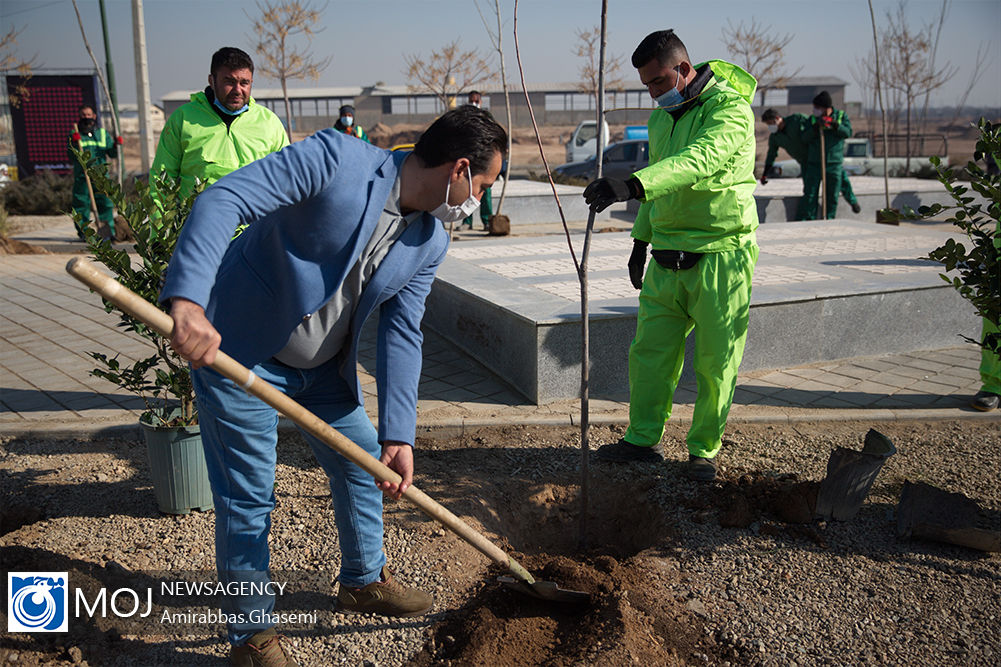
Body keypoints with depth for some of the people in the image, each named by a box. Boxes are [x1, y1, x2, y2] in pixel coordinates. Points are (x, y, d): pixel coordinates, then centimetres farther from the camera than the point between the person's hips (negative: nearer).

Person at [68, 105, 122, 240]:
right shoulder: (74, 135, 10)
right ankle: (83, 231, 6)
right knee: (82, 204, -1)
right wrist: (74, 143, -14)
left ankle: (109, 231, -2)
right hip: (82, 176, -1)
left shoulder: (103, 133, 16)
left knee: (105, 203, -5)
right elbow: (71, 158, 1)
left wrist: (116, 145, -7)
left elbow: (112, 154, 13)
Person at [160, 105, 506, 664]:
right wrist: (188, 301, -46)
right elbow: (223, 200, -32)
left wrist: (398, 434, -11)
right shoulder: (336, 158, -25)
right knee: (249, 496, 0)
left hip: (321, 366, 7)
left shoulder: (430, 244, -3)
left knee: (364, 464, 15)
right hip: (236, 349, -7)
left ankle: (364, 582, 40)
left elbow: (402, 334, -3)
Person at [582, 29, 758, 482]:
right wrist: (640, 240, 20)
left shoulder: (731, 110, -14)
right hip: (667, 258, 7)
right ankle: (642, 440, 22)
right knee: (649, 351, 8)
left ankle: (704, 450, 19)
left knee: (716, 363, 3)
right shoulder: (661, 116, 12)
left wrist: (632, 185, -46)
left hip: (721, 257, -7)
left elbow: (696, 162, -33)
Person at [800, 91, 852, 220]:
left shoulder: (841, 116, 5)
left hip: (834, 164, 0)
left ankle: (829, 220, 15)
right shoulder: (813, 119, 5)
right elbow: (805, 137, -6)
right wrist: (816, 126, -21)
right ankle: (808, 220, 2)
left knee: (832, 196, 5)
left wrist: (834, 124, -23)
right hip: (814, 163, 0)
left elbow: (847, 133, -9)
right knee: (810, 194, -4)